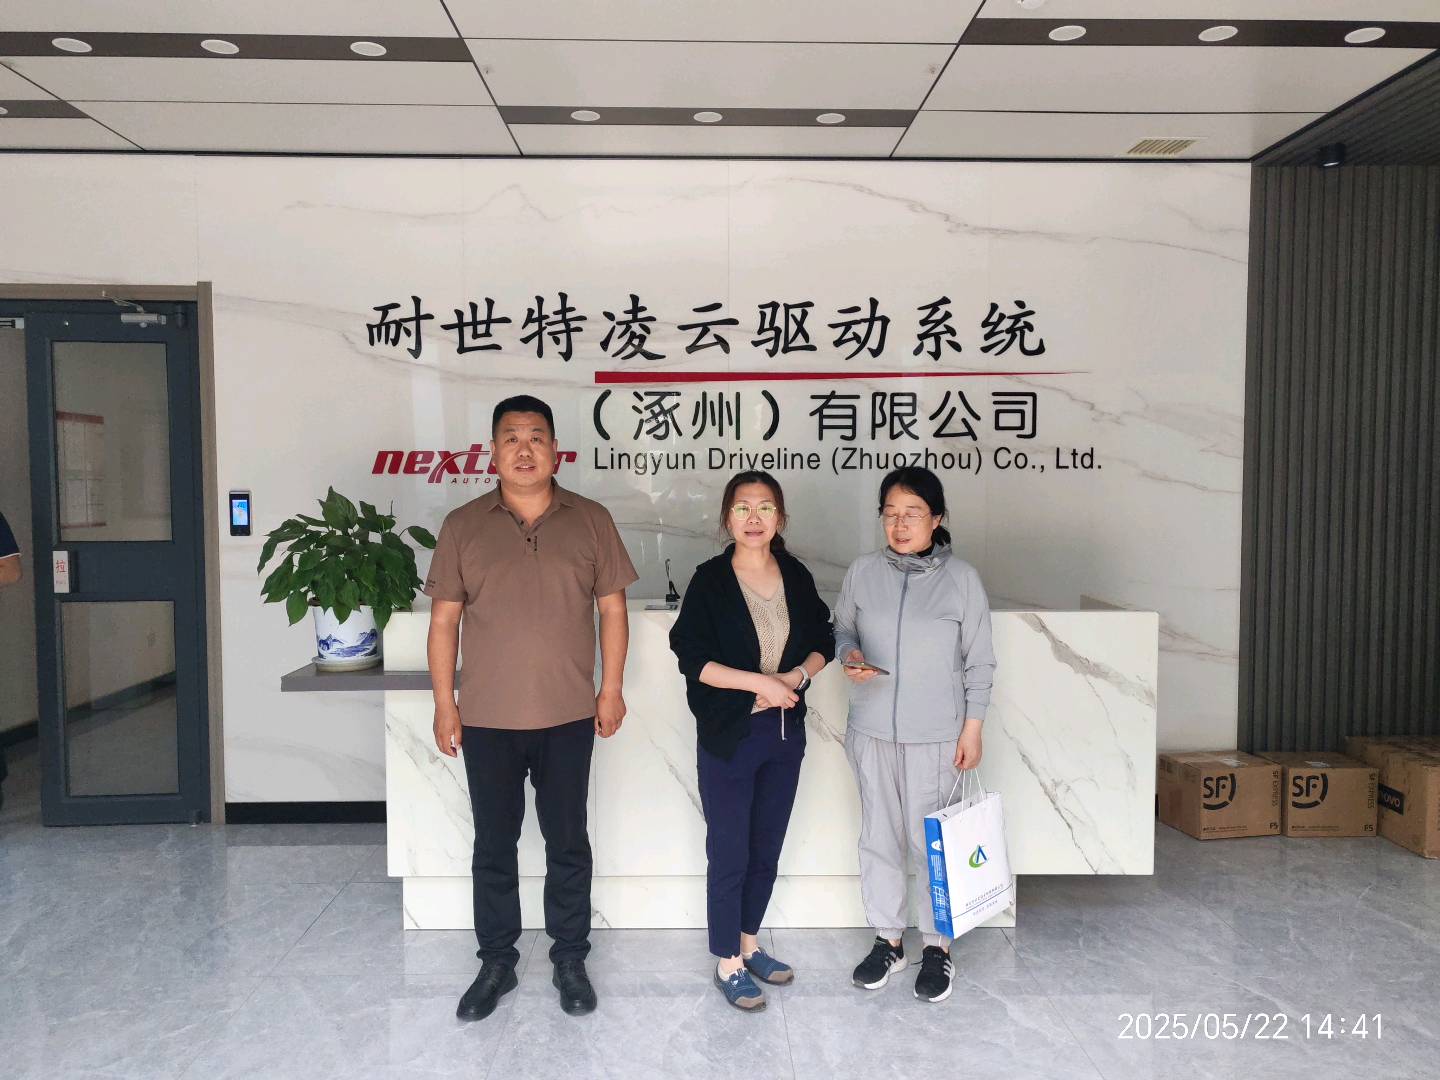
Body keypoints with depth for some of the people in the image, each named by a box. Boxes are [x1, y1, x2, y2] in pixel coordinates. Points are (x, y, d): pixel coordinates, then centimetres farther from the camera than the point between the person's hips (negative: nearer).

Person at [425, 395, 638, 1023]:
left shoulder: (591, 521, 0)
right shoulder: (462, 526, 0)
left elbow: (612, 607, 3)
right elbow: (444, 620, 2)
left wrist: (612, 688, -2)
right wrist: (444, 703, -1)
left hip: (569, 717, 0)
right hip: (486, 720, 1)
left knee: (567, 843, 12)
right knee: (493, 846, 13)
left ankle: (570, 959, 29)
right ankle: (497, 963, 30)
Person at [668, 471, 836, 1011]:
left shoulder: (796, 576, 2)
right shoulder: (710, 581, -10)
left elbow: (823, 642, 10)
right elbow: (692, 658, -15)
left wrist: (798, 674, -10)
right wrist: (760, 681, -21)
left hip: (786, 732, 5)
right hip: (729, 737, -4)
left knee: (767, 850, 17)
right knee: (729, 855, 5)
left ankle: (749, 945, 36)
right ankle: (727, 964, 23)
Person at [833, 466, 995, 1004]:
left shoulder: (961, 578, -7)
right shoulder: (862, 572, -2)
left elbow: (979, 661, -2)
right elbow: (841, 630, 11)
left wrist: (972, 728, -3)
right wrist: (850, 656, -11)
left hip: (935, 736, -2)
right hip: (872, 731, 3)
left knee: (931, 840, 6)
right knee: (879, 836, 13)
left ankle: (938, 946, 27)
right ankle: (887, 940, 31)